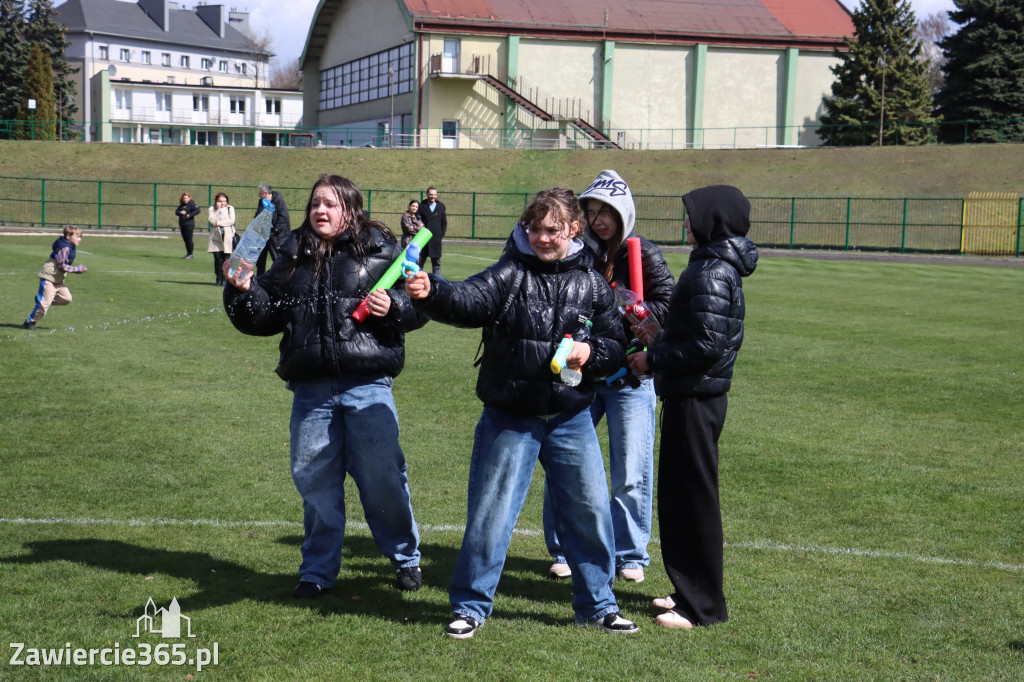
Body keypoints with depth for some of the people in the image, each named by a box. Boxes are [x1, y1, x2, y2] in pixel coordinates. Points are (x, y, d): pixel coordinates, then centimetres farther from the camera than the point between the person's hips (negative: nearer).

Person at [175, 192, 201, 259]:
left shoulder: (191, 204, -6)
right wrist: (180, 212, -7)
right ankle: (188, 253, 20)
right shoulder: (181, 205, 16)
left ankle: (190, 254, -1)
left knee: (189, 239, -8)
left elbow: (197, 210, -18)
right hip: (182, 225, 8)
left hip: (189, 225, -8)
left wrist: (190, 215, -22)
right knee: (185, 240, 11)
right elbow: (176, 212, 14)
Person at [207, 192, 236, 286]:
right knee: (217, 258, -4)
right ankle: (219, 279, 5)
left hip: (227, 237, -1)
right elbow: (212, 220, -6)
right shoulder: (212, 209, 10)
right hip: (216, 237, 1)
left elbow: (231, 221, -5)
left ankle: (225, 279, 3)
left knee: (226, 259, -5)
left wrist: (218, 223, -7)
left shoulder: (230, 208, 9)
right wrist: (218, 210, -8)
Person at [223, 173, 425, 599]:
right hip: (311, 390, 3)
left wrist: (393, 307, -13)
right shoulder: (291, 260, 13)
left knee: (382, 476, 0)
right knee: (314, 480, 8)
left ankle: (406, 558, 21)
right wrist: (243, 292, -1)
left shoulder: (380, 251, 3)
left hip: (367, 386, -3)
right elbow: (264, 319, 16)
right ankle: (317, 571, 22)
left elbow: (419, 302, 6)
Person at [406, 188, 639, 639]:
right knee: (490, 510, 2)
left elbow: (616, 346, 10)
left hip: (571, 420, 3)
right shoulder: (510, 274, -6)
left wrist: (591, 351, -12)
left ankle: (597, 605, 28)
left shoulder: (592, 284, 4)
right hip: (510, 419, -3)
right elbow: (468, 301, -25)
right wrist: (430, 293, -45)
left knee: (590, 509, 9)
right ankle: (470, 606, 19)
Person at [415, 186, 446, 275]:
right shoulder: (422, 206, 2)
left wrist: (441, 234, 3)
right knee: (420, 262, 1)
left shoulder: (441, 206, 9)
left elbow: (444, 223, 13)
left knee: (436, 263, 5)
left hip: (436, 238, 2)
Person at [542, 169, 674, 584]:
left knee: (631, 473, 3)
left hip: (630, 377, -3)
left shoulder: (644, 254, -3)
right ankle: (564, 551, 21)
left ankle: (630, 556, 19)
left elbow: (669, 306, -6)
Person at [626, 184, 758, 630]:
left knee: (693, 498, -2)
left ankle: (702, 606, 7)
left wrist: (653, 358, -13)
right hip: (695, 396, 10)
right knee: (679, 496, 17)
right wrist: (657, 346, 11)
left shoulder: (711, 274, -18)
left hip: (695, 401, -10)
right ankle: (690, 591, 28)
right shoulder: (718, 267, 13)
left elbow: (707, 347, -23)